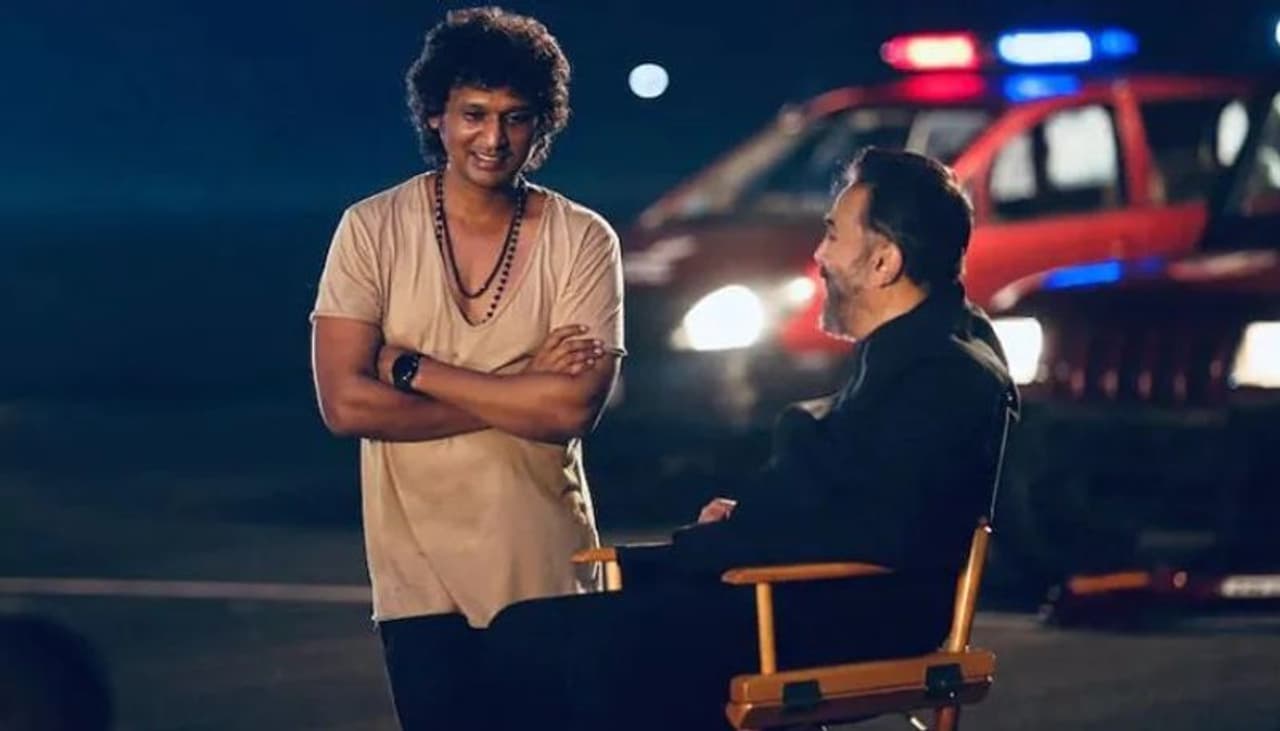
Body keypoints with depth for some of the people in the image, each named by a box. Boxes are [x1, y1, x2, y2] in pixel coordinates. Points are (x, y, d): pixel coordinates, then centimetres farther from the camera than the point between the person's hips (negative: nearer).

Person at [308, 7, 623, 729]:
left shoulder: (583, 241, -2)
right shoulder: (373, 230, -3)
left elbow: (573, 408, -14)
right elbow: (345, 404, -11)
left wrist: (413, 369, -12)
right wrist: (518, 392, -12)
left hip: (546, 570, 0)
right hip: (421, 574, 0)